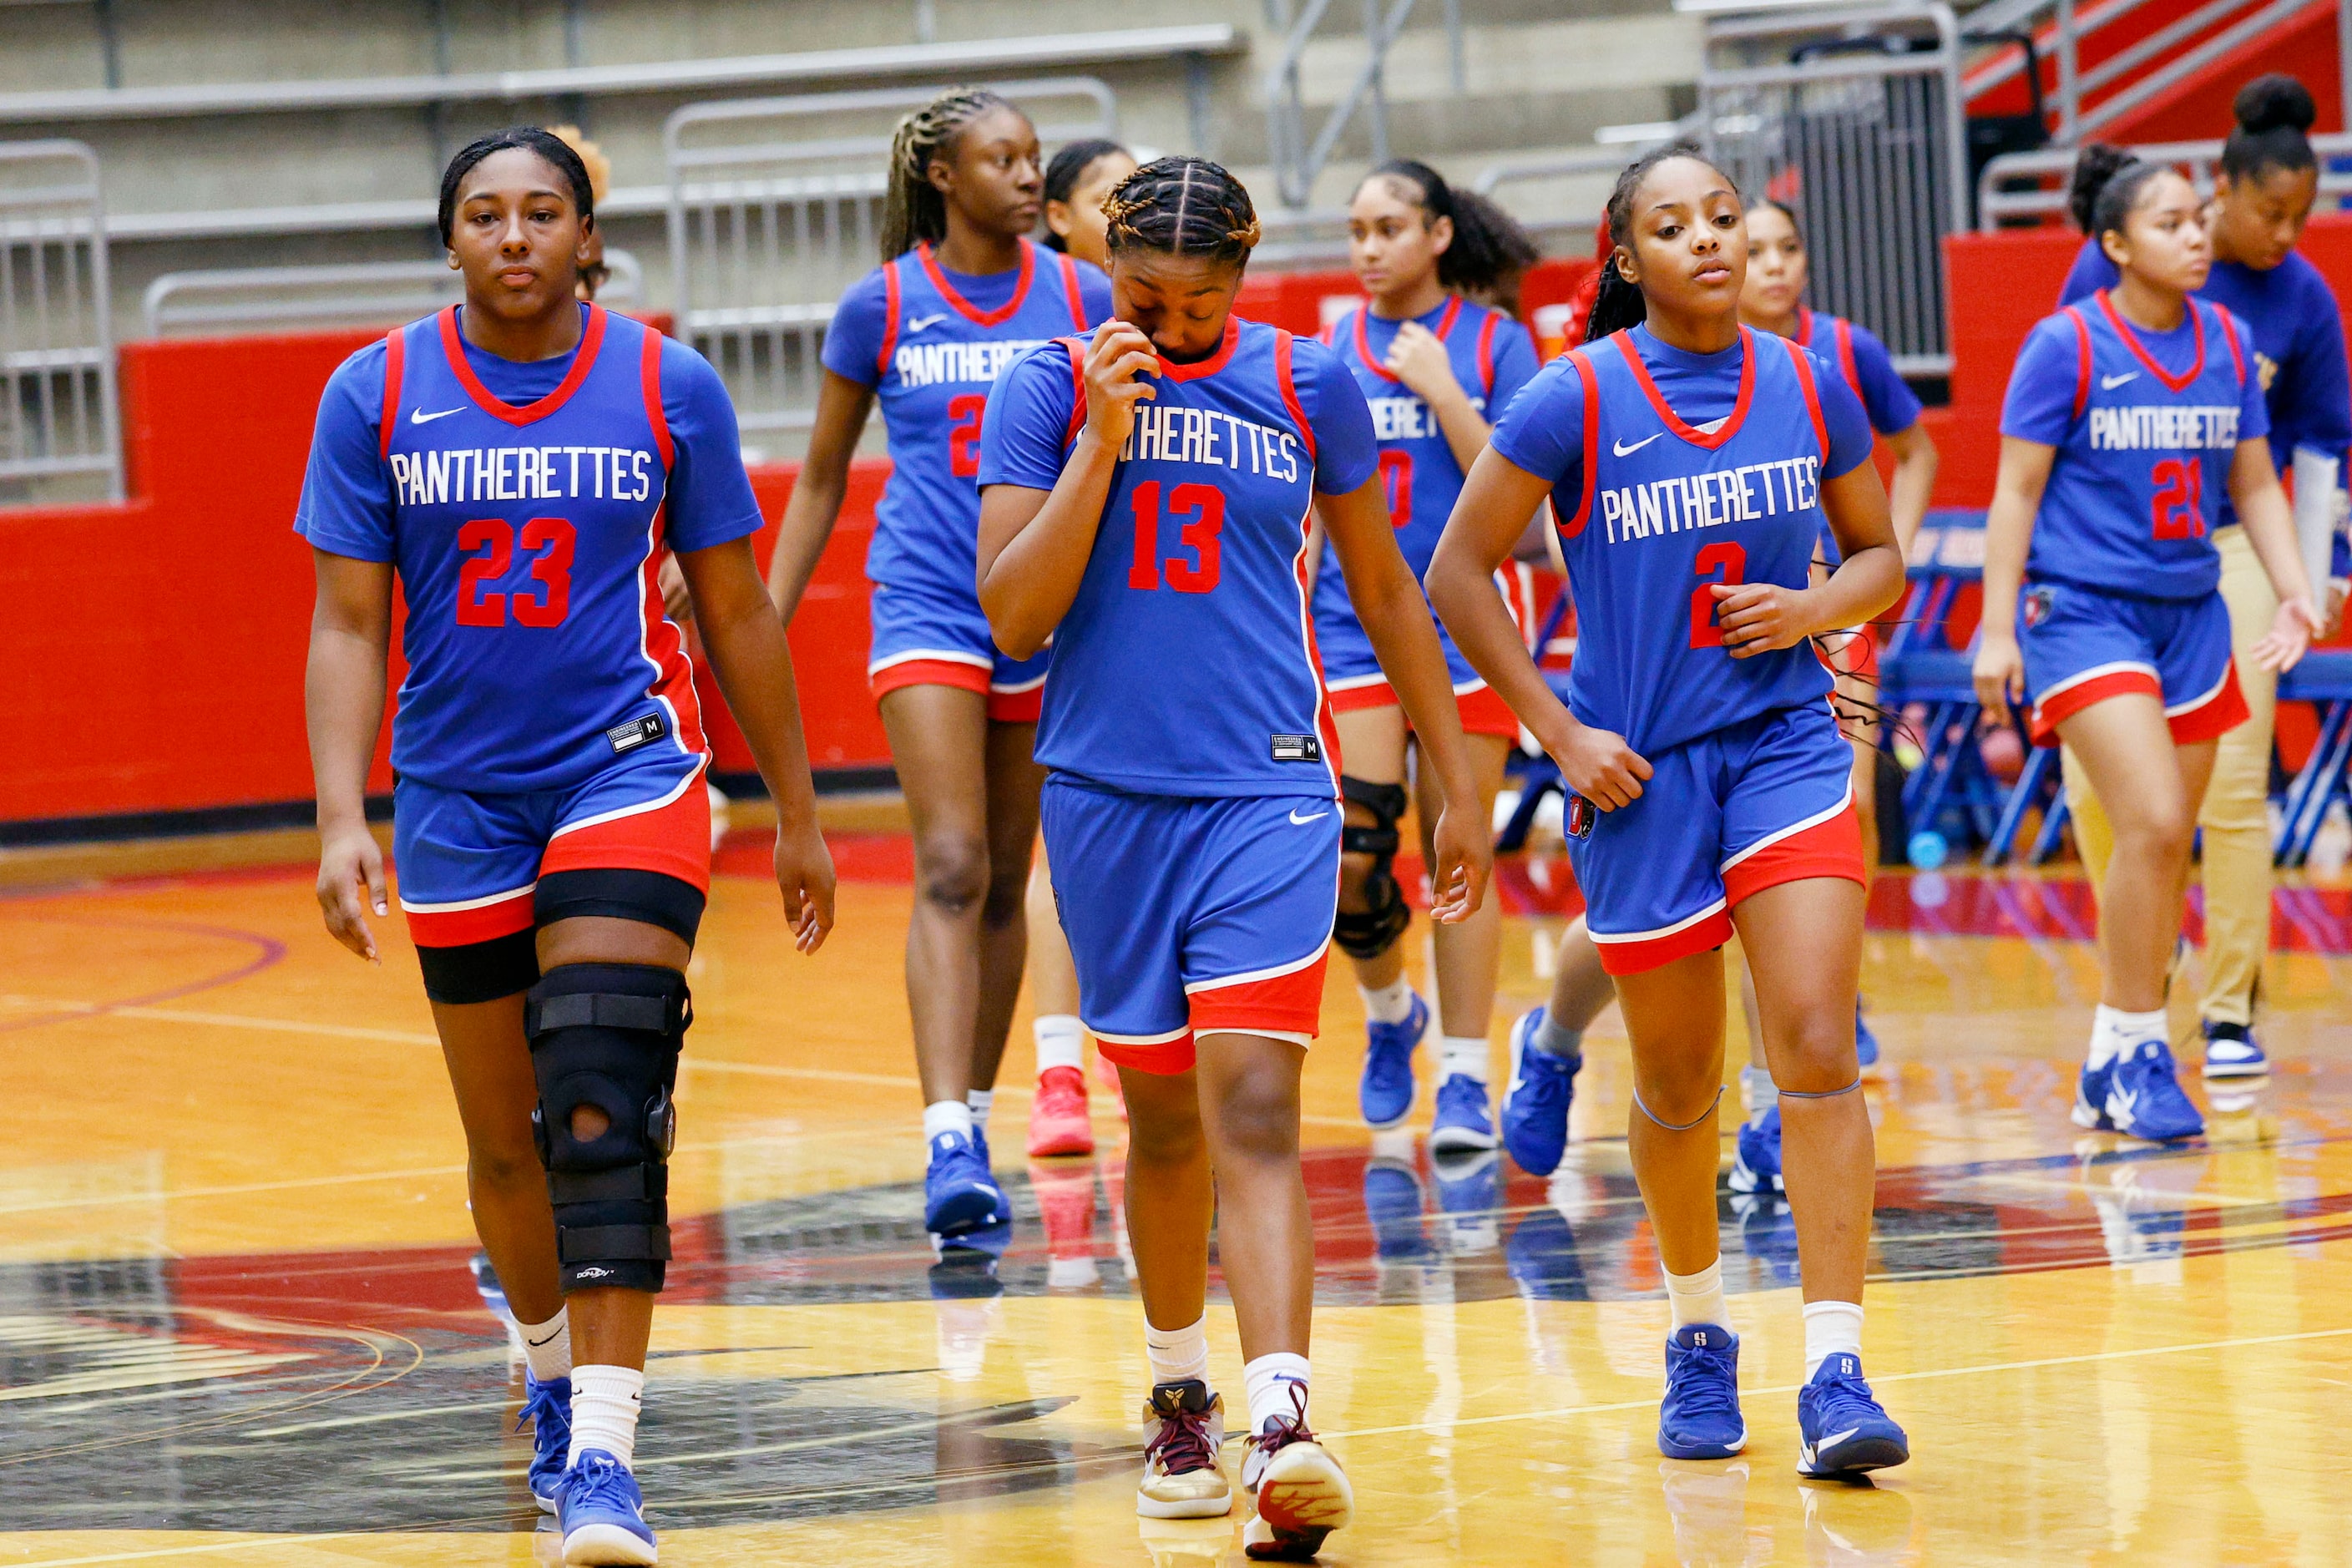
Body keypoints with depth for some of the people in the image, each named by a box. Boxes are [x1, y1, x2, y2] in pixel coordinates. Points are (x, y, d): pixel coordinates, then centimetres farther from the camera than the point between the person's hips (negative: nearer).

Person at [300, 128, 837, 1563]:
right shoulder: (378, 397, -2)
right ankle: (557, 1377, 40)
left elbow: (738, 613, 6)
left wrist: (799, 814, 9)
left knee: (602, 1105, -20)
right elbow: (348, 625, -1)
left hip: (628, 771, -2)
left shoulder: (669, 389, -3)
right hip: (459, 794, 2)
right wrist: (343, 820, -13)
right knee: (506, 1137, 13)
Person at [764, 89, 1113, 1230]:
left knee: (1005, 884, 10)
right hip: (926, 610, -3)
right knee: (951, 870, -16)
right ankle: (949, 1144, -25)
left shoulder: (1082, 300, 4)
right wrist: (767, 619, 7)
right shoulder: (881, 306, 0)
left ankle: (975, 1126, 21)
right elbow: (822, 478, 10)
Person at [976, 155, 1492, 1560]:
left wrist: (1460, 786, 14)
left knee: (1254, 1106, -16)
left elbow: (1385, 589, 13)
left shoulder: (1308, 385, 3)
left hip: (1270, 786, -1)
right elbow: (1013, 615, -7)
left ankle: (1283, 1424, -28)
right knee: (1163, 1116, 12)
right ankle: (1182, 1394, 32)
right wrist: (1103, 442, -14)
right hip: (1108, 794, 1)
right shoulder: (1053, 390, 1)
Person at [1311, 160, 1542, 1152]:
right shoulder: (1328, 352, 9)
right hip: (1352, 623, 2)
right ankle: (1388, 1010, 20)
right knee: (1349, 853, -8)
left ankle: (1465, 1077, 5)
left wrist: (1440, 389, -14)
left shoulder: (1492, 341, 0)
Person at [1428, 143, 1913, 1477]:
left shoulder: (1809, 387, 1)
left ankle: (1836, 1372, -15)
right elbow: (1459, 572, -2)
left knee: (1819, 1050, -14)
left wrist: (1818, 609, -8)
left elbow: (1881, 555, 14)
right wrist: (1559, 731, -7)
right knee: (1679, 1087, 10)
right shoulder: (1578, 400, -8)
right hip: (1640, 767, -1)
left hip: (1787, 748, 1)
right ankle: (1700, 1330, 36)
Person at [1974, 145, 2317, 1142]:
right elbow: (2016, 489, -5)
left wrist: (2296, 596, 2)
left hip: (2189, 612, 6)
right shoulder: (2066, 347, -8)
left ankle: (2113, 1073, 18)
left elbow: (2253, 484, 13)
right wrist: (1998, 626, -9)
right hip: (2084, 610, -6)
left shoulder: (2227, 343, 6)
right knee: (2151, 824, -19)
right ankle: (2135, 1052, -7)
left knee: (2168, 851, 7)